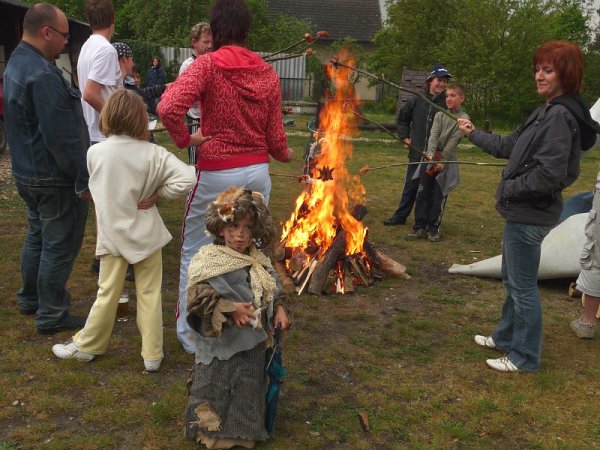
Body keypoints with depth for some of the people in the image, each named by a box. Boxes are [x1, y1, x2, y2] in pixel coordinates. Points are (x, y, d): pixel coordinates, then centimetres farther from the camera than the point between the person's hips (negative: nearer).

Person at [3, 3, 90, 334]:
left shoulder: (16, 63, 10)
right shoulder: (42, 74, -24)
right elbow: (62, 136, -25)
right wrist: (83, 180, -18)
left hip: (28, 173, 10)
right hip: (56, 179, -10)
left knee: (38, 236, 23)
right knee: (60, 245, 2)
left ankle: (30, 299, 37)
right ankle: (51, 316, 13)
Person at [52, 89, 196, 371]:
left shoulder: (94, 152, -7)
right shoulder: (152, 154, -12)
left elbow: (94, 188, 7)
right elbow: (187, 178, -19)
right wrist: (156, 193, -8)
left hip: (112, 233, 1)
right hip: (146, 232, 0)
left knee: (107, 293, 13)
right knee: (149, 294, 9)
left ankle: (87, 345, 28)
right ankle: (152, 355, 17)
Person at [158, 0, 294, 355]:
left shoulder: (207, 65, -10)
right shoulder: (268, 73, 3)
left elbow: (168, 109, -25)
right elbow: (274, 133, 5)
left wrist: (185, 139, -7)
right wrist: (286, 155, 26)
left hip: (216, 173, -4)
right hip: (258, 172, 5)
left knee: (196, 253, 12)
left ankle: (191, 336, 21)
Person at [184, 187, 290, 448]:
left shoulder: (258, 261, 3)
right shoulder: (208, 260, -15)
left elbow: (274, 288, 16)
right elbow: (198, 296, -21)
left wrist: (279, 308, -1)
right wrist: (229, 308, -25)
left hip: (253, 341, 6)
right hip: (221, 342, -5)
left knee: (249, 387, 18)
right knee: (216, 386, 9)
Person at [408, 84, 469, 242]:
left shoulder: (463, 119, -2)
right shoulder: (439, 115, 7)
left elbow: (453, 141, -11)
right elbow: (433, 135, -7)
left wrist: (442, 161, -18)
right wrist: (431, 154, -25)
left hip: (447, 160, -3)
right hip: (431, 158, 3)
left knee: (439, 196, 1)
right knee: (423, 193, 2)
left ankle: (433, 228, 13)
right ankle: (420, 226, 10)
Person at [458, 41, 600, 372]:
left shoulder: (561, 116, -20)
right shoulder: (547, 112, 11)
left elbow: (550, 174, -27)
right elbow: (508, 146, 21)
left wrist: (510, 188, -14)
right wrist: (473, 134, 27)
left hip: (530, 216, -10)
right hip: (522, 212, 10)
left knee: (522, 286, 2)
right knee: (512, 279, 22)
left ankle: (525, 357, 18)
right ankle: (506, 337, 40)